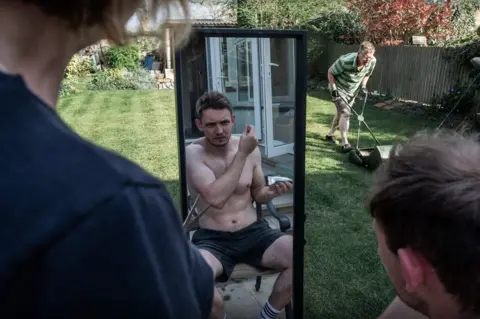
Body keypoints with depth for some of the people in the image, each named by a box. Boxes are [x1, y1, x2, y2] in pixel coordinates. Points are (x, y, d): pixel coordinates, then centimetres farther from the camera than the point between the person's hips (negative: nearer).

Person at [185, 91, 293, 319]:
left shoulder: (251, 149, 2)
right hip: (212, 239, -3)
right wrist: (242, 154, -20)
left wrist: (272, 191, -9)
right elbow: (216, 198, -24)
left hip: (254, 232, 4)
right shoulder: (193, 153, -11)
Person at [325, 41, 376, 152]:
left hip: (353, 91, 6)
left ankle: (330, 134, 41)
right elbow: (330, 72, -19)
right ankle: (345, 144, -16)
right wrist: (333, 88, -24)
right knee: (345, 113, -18)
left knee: (341, 113, 19)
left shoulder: (372, 62, -20)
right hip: (339, 89, -6)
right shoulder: (345, 61, -35)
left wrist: (363, 85, -11)